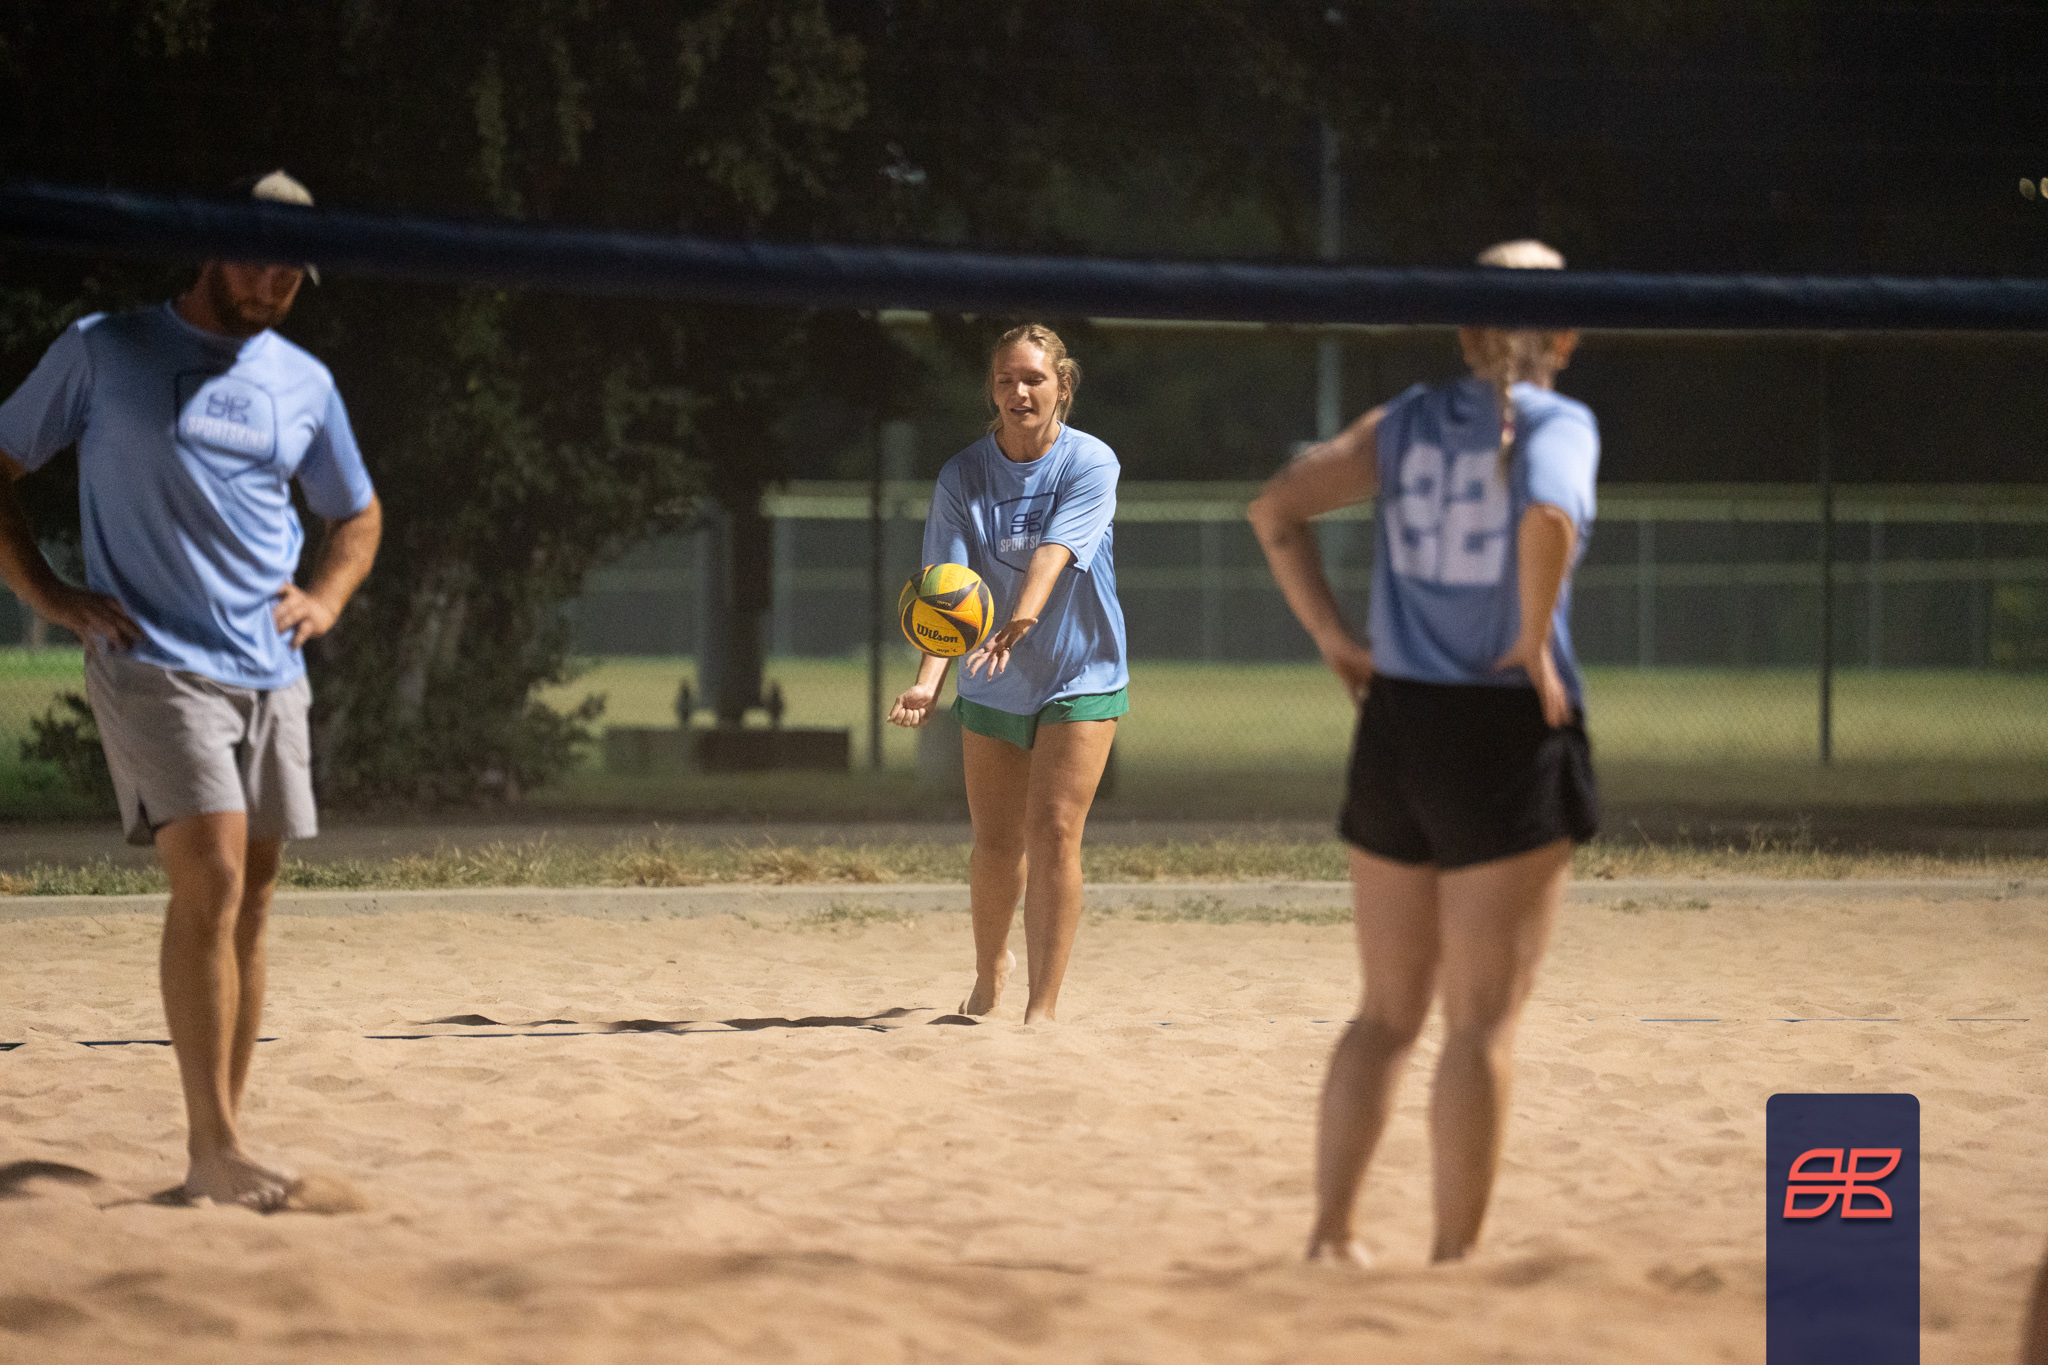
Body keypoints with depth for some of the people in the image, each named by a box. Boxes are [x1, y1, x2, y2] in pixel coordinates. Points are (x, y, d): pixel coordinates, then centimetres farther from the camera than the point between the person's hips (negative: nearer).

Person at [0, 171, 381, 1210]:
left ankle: (218, 1142, 12)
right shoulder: (101, 353, 2)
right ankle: (214, 1150, -19)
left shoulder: (303, 383, 14)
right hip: (152, 666, -5)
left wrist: (326, 597, 9)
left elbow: (356, 514, 28)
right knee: (211, 880, -18)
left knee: (248, 903, 5)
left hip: (272, 678, 5)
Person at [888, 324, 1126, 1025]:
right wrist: (930, 678, -32)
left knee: (1053, 833, -12)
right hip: (991, 685, 3)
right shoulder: (962, 475, -7)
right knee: (996, 843, 10)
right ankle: (991, 967, 38)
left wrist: (1019, 622, -47)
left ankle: (1043, 1006, -10)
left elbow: (1055, 552, -29)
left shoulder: (1091, 463, -13)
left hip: (1081, 676, -3)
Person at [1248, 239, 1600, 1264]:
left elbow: (1277, 506, 3)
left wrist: (1332, 637, 5)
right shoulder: (1556, 425, -6)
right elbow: (1548, 517, -27)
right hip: (1506, 731, -5)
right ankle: (1455, 1256, 0)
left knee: (1388, 1011, 15)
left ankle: (1330, 1234, 12)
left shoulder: (1408, 422, 9)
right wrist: (1536, 642, -15)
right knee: (1482, 1019, 0)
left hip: (1395, 722, 5)